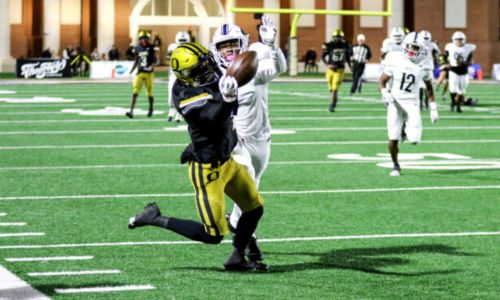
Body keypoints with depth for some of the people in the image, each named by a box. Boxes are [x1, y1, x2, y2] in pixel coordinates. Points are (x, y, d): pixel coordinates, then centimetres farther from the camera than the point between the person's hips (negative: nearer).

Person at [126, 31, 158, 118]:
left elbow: (156, 60, -1)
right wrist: (132, 70, 8)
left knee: (149, 93, 8)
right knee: (135, 92, -9)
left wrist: (152, 66, -20)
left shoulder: (151, 47, -3)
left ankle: (151, 109, 32)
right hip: (140, 72, 2)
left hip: (149, 73, -2)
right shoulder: (137, 48, 6)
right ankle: (131, 111, -13)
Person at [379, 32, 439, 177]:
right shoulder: (395, 61, -7)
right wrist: (385, 93, -18)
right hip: (395, 103, -1)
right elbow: (382, 81, 2)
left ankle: (405, 130, 23)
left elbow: (429, 87, 11)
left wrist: (433, 109, 8)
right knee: (393, 140, -7)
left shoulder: (423, 66, -3)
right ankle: (396, 165, 20)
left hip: (412, 104, 1)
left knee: (414, 139, -13)